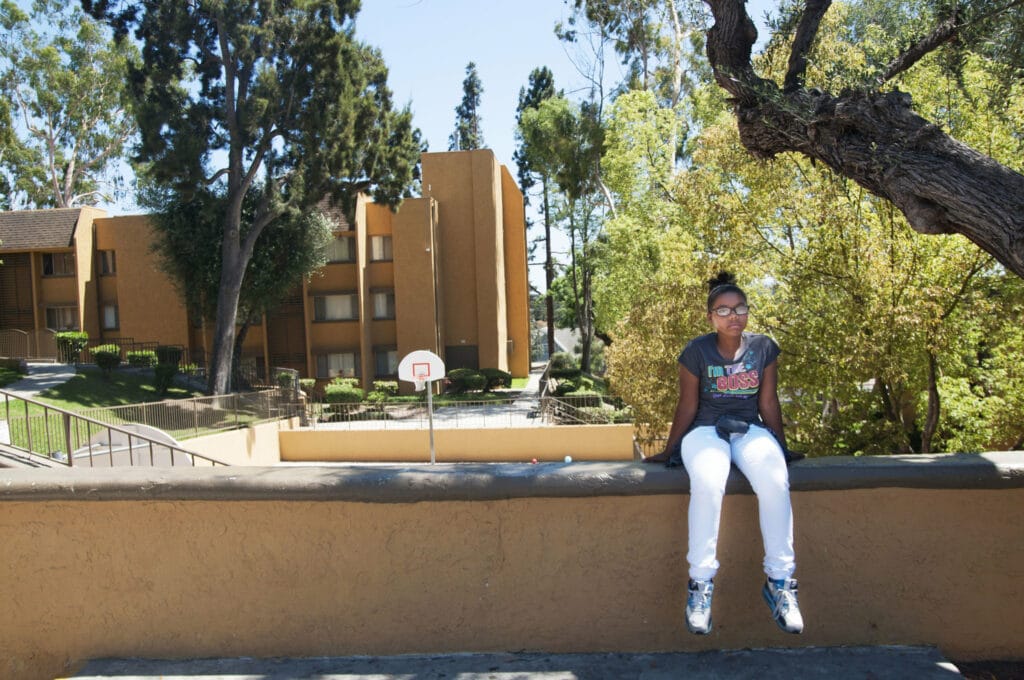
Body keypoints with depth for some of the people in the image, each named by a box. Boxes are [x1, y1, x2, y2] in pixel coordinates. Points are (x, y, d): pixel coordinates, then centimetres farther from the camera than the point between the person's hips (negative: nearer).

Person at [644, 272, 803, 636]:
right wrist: (669, 452, 6)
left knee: (775, 483, -31)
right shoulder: (697, 351, -5)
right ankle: (701, 582, -24)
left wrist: (782, 449, 13)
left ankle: (780, 580, -17)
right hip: (706, 430, -2)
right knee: (707, 484, -36)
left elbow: (768, 403, 8)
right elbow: (688, 406, 2)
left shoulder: (764, 347, 2)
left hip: (751, 430, 2)